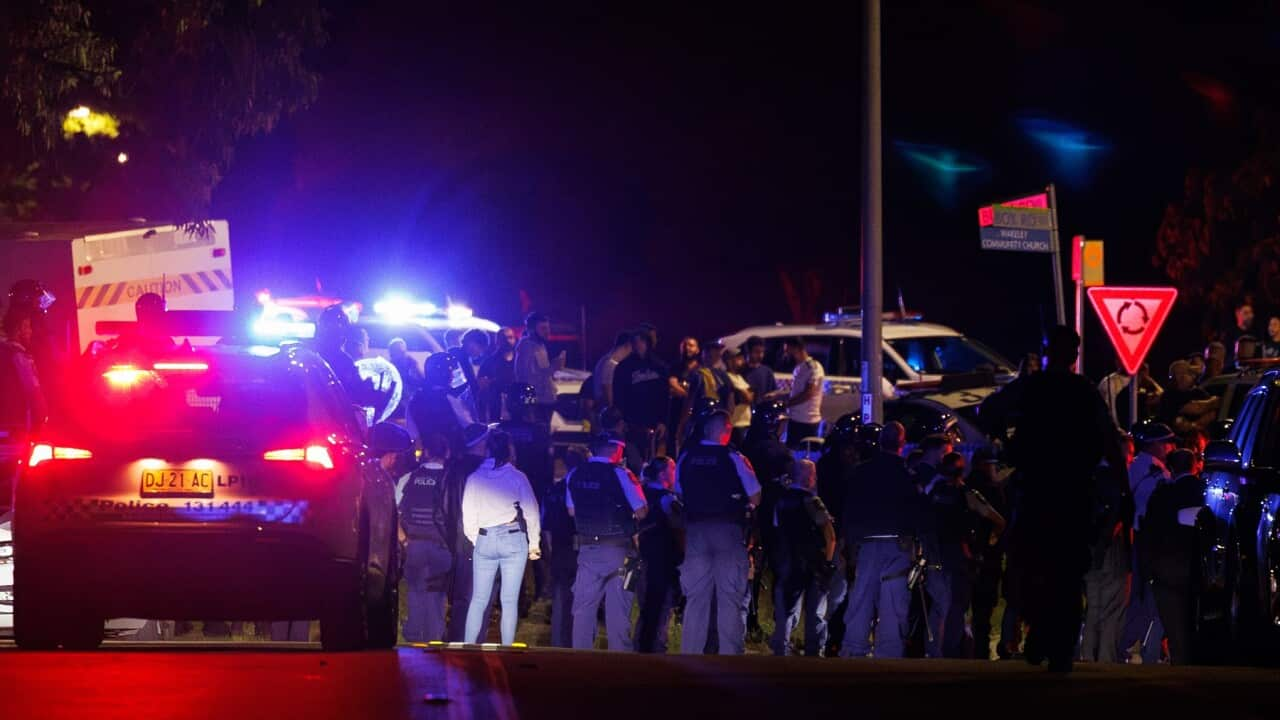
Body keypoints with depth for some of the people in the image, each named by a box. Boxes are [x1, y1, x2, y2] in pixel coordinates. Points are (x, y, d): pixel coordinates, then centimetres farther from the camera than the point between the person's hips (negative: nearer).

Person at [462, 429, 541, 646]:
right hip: (514, 539, -2)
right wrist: (534, 543, 8)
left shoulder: (475, 478, 2)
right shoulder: (517, 477, -2)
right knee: (509, 601, 1)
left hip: (484, 540, 2)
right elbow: (531, 512, -1)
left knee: (479, 599, 8)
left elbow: (468, 515, 3)